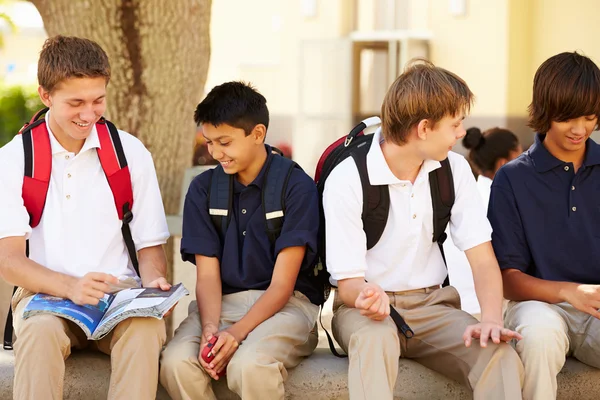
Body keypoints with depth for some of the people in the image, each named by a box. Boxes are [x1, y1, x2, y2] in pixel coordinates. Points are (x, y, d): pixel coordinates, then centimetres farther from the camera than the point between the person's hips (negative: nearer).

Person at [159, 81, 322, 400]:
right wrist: (210, 327, -20)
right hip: (222, 303, 4)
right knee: (176, 362, -28)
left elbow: (282, 284, -10)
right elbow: (207, 274, 1)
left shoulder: (296, 186, -7)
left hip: (285, 304, -3)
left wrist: (237, 333, -24)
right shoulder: (203, 188, 5)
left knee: (249, 364, -36)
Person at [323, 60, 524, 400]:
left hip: (432, 307, 4)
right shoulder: (347, 180, -13)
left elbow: (482, 256, -4)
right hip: (369, 307, -3)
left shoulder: (455, 169, 1)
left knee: (501, 355, -27)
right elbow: (348, 281, -13)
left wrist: (492, 319, -24)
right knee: (375, 341, -40)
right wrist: (367, 295, -39)